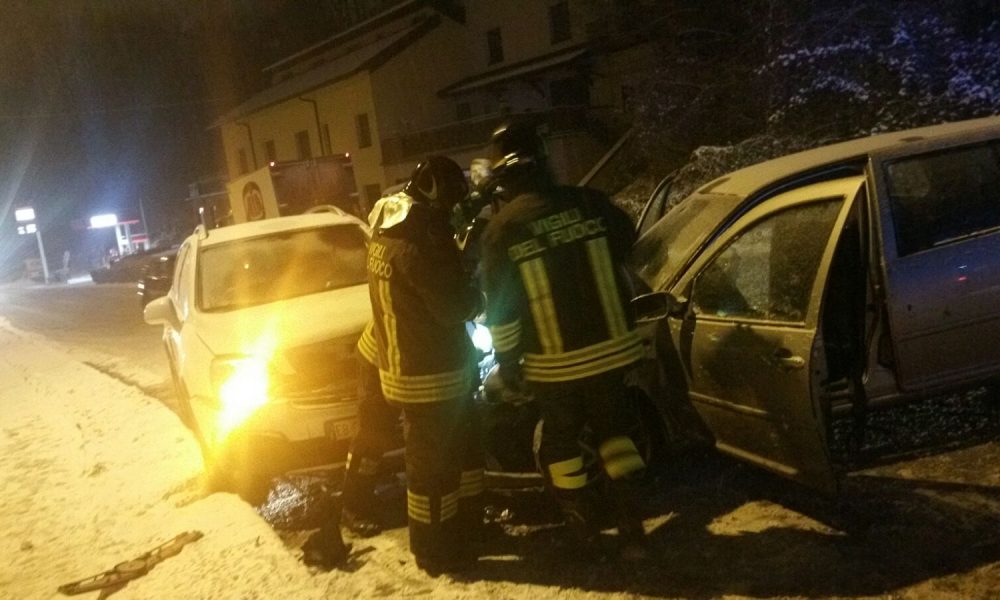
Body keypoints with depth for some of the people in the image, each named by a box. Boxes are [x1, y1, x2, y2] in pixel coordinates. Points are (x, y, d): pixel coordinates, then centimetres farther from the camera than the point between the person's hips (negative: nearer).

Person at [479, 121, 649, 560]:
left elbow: (501, 308, -8)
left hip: (554, 362, -2)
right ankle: (631, 529, 17)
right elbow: (626, 245, 11)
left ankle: (587, 536, 21)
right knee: (612, 429, 19)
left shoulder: (501, 230, -12)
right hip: (610, 347, 3)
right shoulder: (589, 203, -6)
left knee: (561, 443, 16)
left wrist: (507, 361, 3)